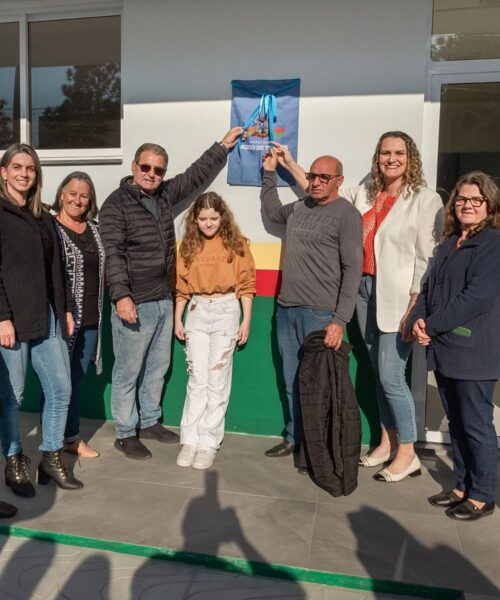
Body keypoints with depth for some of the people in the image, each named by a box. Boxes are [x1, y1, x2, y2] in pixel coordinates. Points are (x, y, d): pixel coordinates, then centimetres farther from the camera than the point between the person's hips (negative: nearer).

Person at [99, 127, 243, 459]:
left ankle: (149, 422, 33)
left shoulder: (165, 194, 10)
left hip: (164, 300, 7)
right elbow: (112, 255, -16)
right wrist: (121, 296, -24)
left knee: (157, 367, 17)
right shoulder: (116, 204, -9)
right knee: (128, 372, 3)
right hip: (134, 304, -7)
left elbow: (196, 175, 21)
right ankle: (125, 434, 18)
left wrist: (224, 145, 23)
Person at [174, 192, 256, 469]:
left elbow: (246, 285, -1)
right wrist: (177, 320, 7)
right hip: (197, 311, 2)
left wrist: (246, 321, -3)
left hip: (226, 310, -2)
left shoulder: (236, 244, -2)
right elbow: (182, 286, 9)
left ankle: (209, 442, 11)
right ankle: (190, 440, 11)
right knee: (197, 378, 3)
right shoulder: (188, 245, 6)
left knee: (217, 379, 2)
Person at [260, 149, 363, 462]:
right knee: (292, 381, 13)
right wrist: (270, 174, 28)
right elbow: (272, 211, 36)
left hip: (320, 314, -6)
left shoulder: (347, 214, -6)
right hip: (286, 309, 6)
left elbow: (353, 270, -12)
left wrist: (341, 320, -18)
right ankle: (295, 437, 28)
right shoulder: (299, 207, 13)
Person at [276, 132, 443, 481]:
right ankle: (387, 443, 28)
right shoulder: (364, 194, 9)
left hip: (398, 297, -5)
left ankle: (408, 454, 14)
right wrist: (290, 164, 23)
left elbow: (427, 259, -10)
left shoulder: (426, 200, -6)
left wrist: (414, 307, -14)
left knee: (391, 377, -4)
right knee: (378, 372, 13)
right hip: (365, 289, 6)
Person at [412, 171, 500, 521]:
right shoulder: (449, 244, 16)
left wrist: (432, 324, -15)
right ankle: (462, 487, 30)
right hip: (444, 349, 8)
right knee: (456, 423, 16)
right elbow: (430, 288, 13)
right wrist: (419, 319, -6)